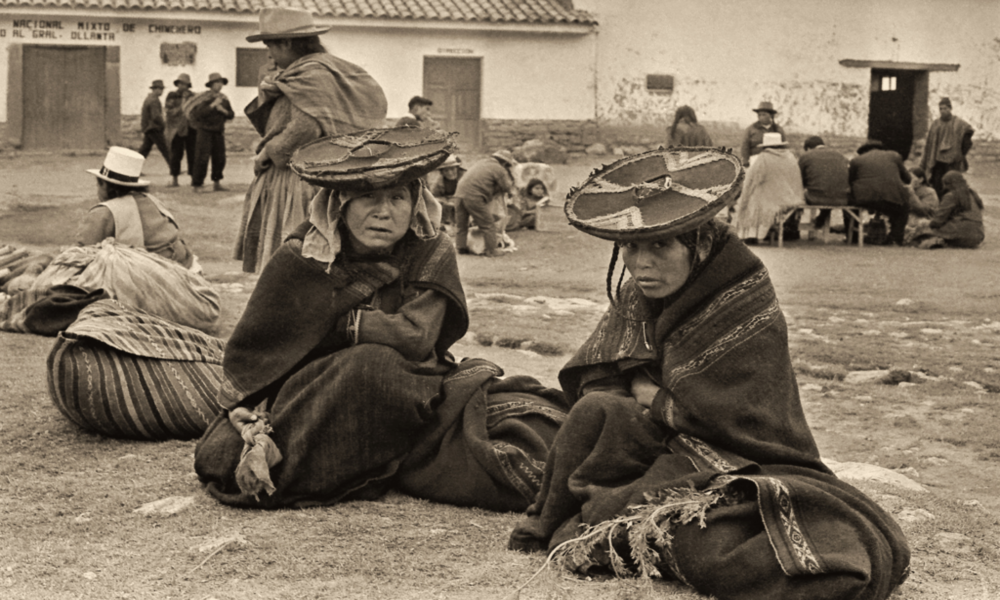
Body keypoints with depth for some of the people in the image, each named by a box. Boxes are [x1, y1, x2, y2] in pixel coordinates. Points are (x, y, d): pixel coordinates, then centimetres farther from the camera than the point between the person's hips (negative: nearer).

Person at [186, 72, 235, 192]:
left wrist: (223, 110, -12)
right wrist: (212, 105, -26)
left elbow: (231, 115, 8)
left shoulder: (223, 99, 6)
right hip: (204, 130, -6)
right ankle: (197, 185, -5)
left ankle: (216, 184, 13)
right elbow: (198, 114, -22)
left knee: (219, 159, 2)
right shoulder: (205, 98, -12)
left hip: (218, 132, 6)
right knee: (202, 158, -9)